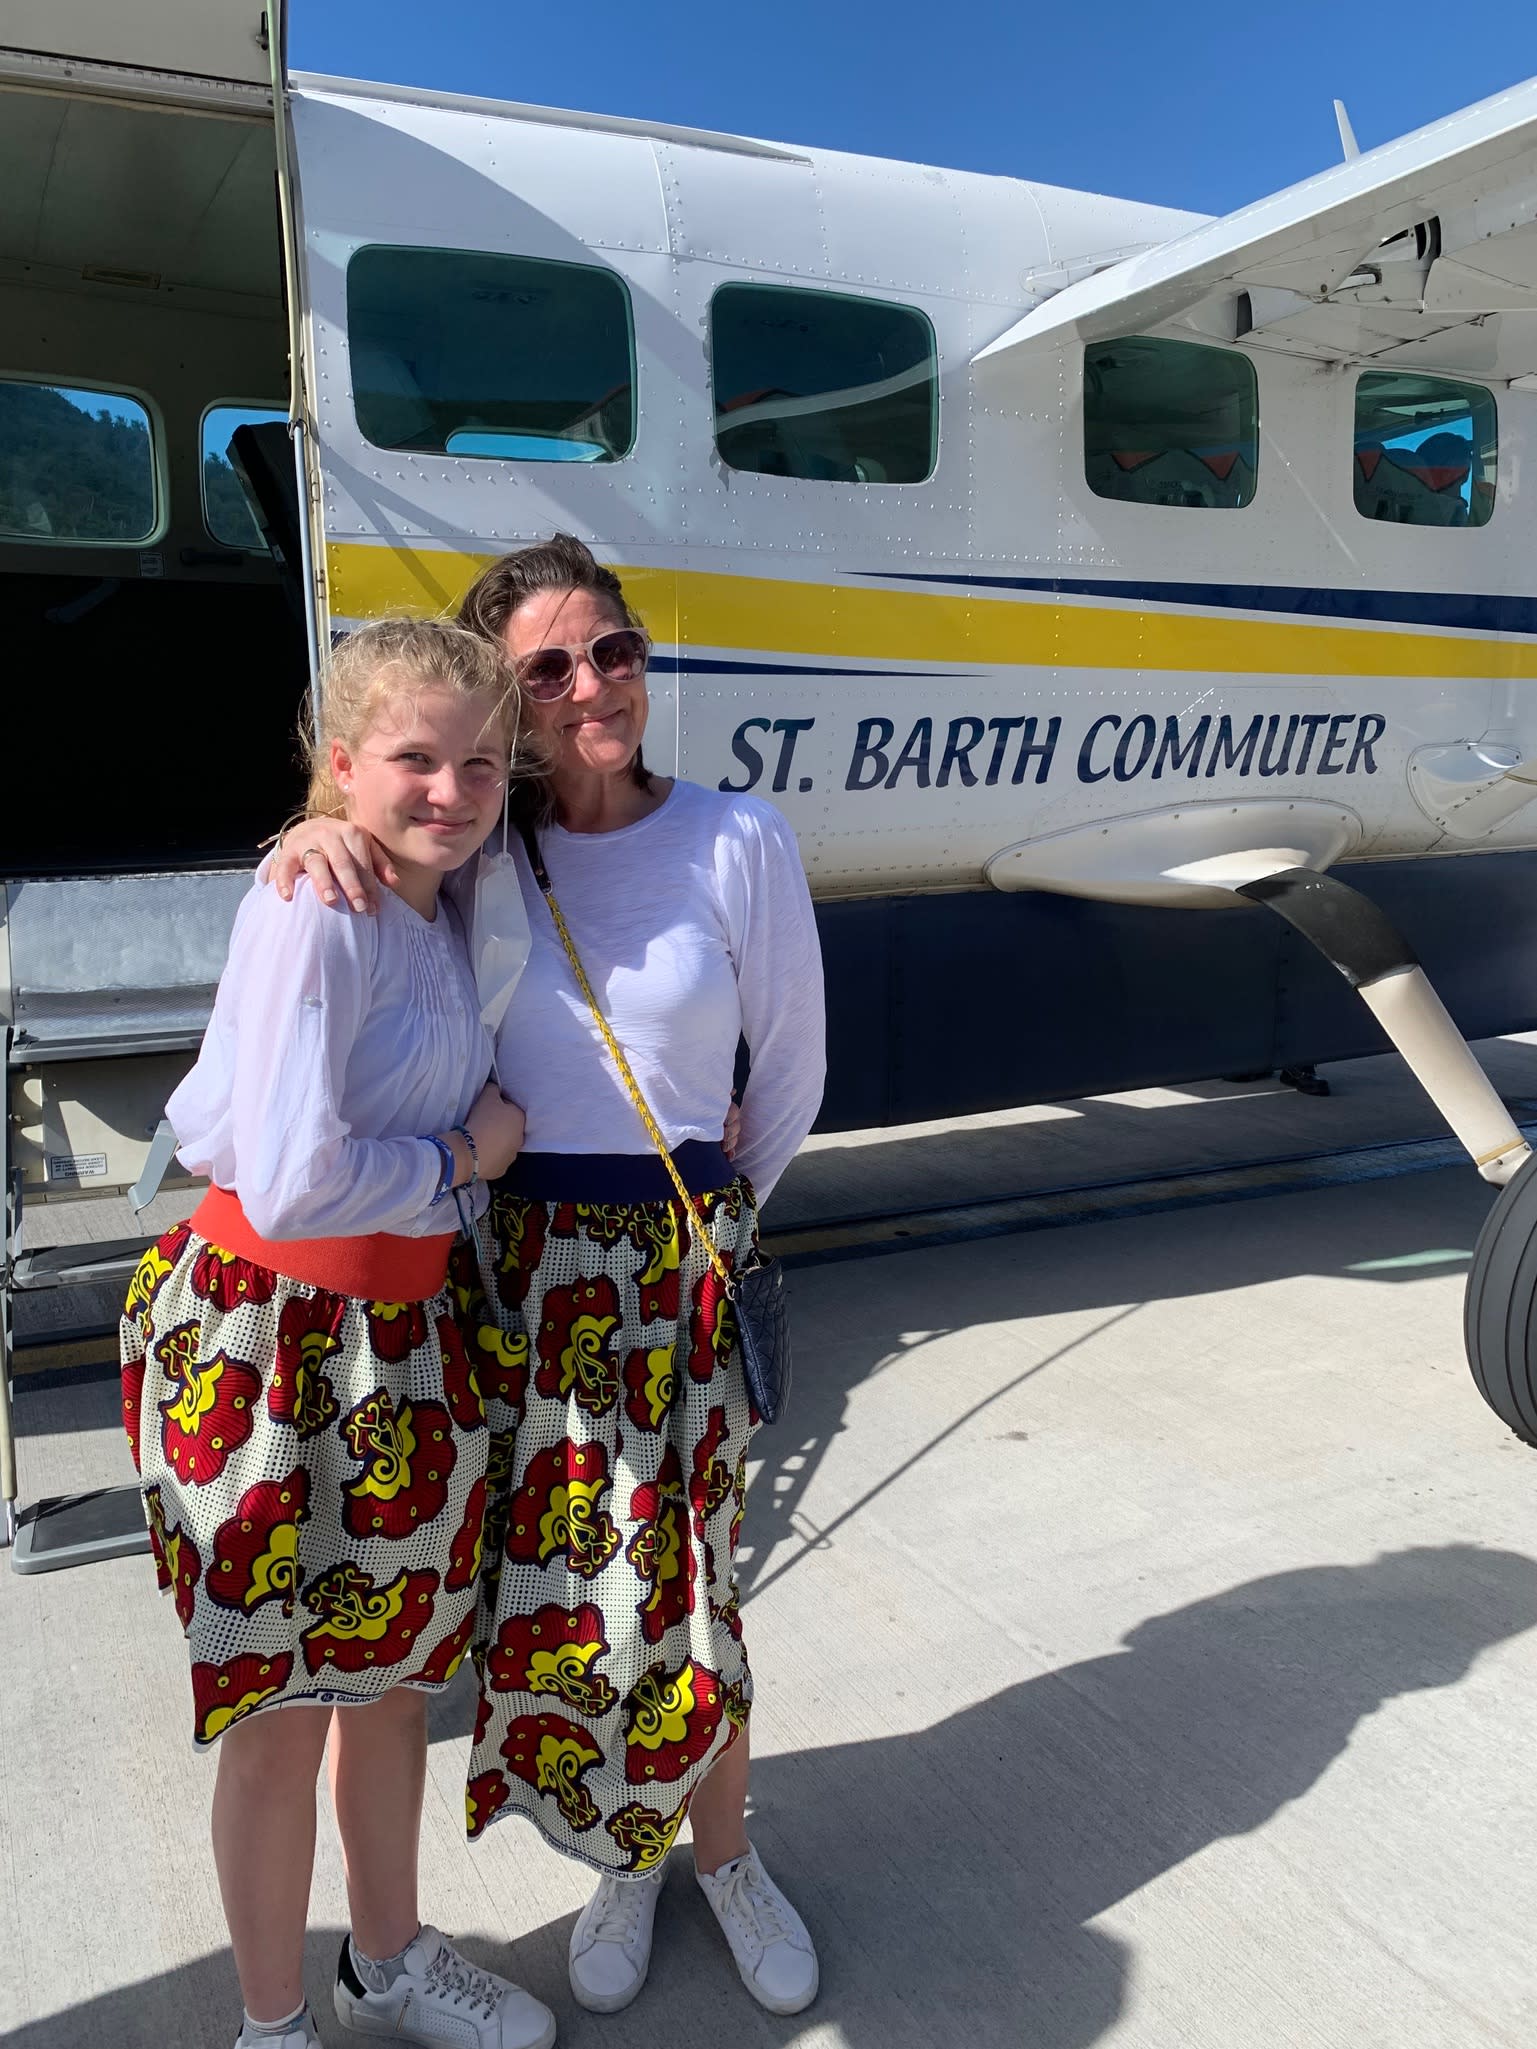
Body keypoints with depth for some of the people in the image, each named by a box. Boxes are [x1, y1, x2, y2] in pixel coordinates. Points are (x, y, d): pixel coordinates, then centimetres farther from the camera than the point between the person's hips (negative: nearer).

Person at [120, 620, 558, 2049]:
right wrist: (468, 1153, -13)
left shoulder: (439, 914, 4)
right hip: (269, 1349, -8)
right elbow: (293, 1185, -29)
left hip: (401, 1343, 8)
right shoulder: (313, 915, -22)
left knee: (391, 1669, 23)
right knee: (281, 1713, 11)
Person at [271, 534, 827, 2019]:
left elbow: (790, 1071, 4)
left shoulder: (737, 841, -6)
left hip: (682, 1264, -1)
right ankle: (620, 1863, 38)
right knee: (553, 1578, 11)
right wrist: (324, 835, -10)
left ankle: (724, 1856, 35)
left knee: (683, 1576, 5)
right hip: (518, 1261, 2)